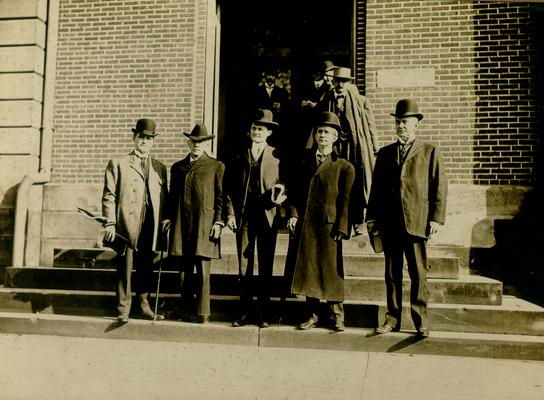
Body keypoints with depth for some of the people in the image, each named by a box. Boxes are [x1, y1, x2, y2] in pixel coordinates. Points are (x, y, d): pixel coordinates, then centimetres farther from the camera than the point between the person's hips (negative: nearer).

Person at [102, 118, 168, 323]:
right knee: (125, 268, 1)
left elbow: (164, 198, 14)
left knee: (146, 268, 10)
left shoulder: (159, 167, 16)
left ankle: (144, 305, 23)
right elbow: (109, 196, 0)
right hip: (127, 225, -3)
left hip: (150, 227, 3)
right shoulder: (117, 163, 6)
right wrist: (110, 223, -9)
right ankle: (123, 309, 11)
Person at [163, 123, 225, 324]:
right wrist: (168, 217, 6)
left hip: (205, 224, -3)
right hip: (182, 225, 4)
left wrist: (218, 222, -6)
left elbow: (220, 197, 2)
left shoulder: (216, 167, 6)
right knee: (184, 271, 7)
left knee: (202, 271, -5)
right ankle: (186, 311, 17)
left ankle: (202, 312, 6)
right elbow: (172, 196, 19)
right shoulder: (177, 167, 17)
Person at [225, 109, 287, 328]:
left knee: (265, 267, 5)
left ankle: (264, 313, 15)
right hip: (244, 215, 2)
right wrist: (231, 213, 0)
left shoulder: (277, 156, 4)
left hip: (267, 215, -2)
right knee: (244, 265, 6)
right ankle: (244, 311, 16)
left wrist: (279, 196, -18)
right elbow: (230, 188, 9)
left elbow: (284, 185, 3)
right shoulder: (239, 156, 10)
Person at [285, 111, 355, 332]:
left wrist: (340, 228, -10)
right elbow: (292, 191, 12)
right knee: (307, 270, 8)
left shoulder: (344, 167, 4)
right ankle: (312, 315, 19)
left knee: (331, 269, 1)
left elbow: (345, 200, -2)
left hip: (328, 225, -3)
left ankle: (336, 316, 15)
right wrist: (292, 214, -3)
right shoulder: (303, 162, 15)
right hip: (303, 226, 3)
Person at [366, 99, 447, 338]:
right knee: (392, 273, 8)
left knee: (418, 273, 2)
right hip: (389, 223, 3)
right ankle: (392, 319, 17)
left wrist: (436, 218, -6)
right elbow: (376, 187, 14)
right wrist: (372, 217, 7)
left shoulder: (430, 152, 8)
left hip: (416, 223, -3)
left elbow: (439, 187, 2)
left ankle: (420, 320, 14)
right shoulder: (385, 153, 16)